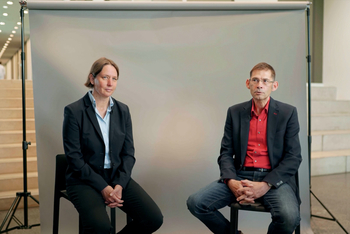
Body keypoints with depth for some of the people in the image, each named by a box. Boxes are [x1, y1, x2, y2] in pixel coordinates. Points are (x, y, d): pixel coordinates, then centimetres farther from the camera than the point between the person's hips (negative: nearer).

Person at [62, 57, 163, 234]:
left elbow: (128, 153, 4)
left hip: (118, 178, 4)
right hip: (85, 180, -4)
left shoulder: (123, 110, 6)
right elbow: (74, 157, -11)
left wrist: (119, 184, -11)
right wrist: (103, 187, -17)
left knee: (154, 219, -14)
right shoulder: (74, 111, -7)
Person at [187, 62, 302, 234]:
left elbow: (293, 158, -2)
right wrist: (231, 182, -13)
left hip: (274, 178, -2)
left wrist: (265, 185, -16)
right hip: (240, 176, 2)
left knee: (289, 217, -33)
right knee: (195, 202, -18)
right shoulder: (235, 112, 10)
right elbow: (226, 153, 7)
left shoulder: (288, 113, 3)